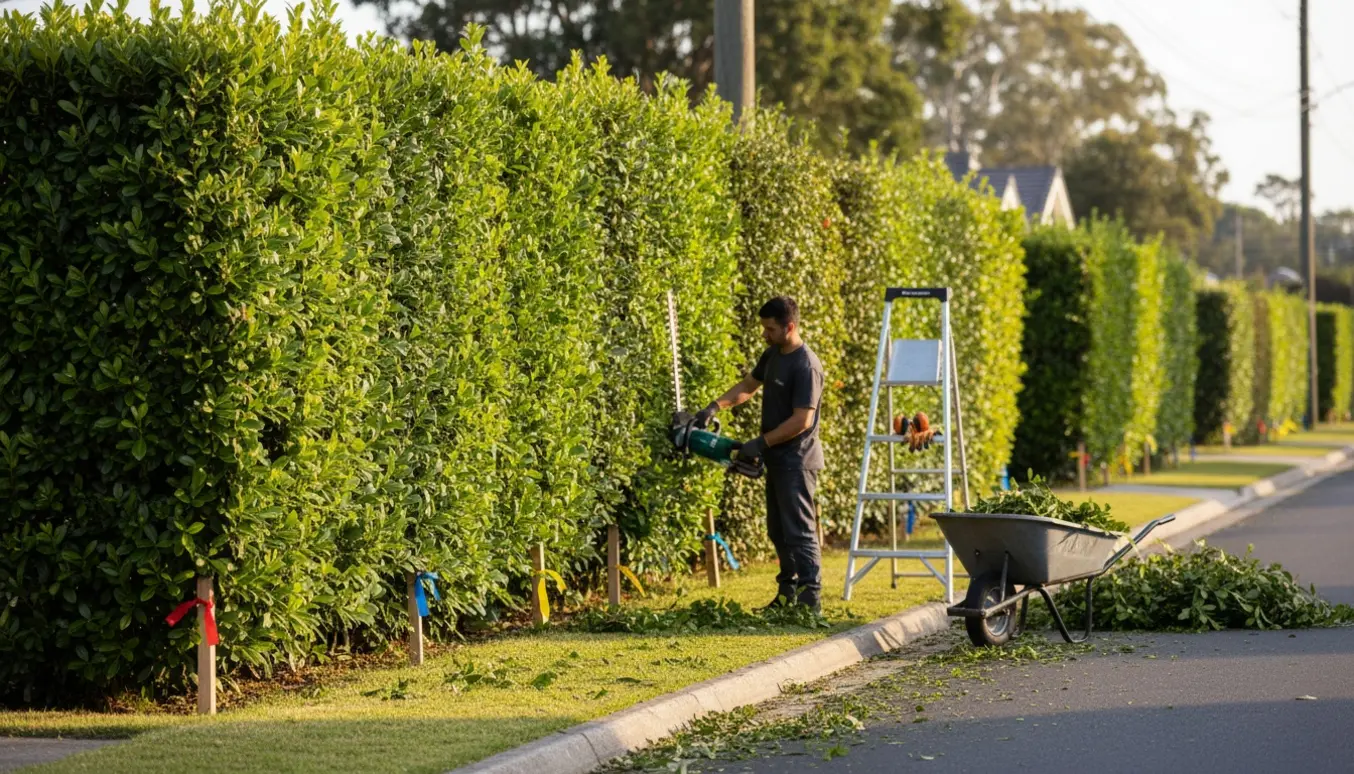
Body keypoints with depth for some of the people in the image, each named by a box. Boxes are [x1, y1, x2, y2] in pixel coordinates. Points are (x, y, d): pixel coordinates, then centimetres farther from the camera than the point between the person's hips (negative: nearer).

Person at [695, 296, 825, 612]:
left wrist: (761, 443, -19)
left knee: (799, 531, -9)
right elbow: (747, 386, 22)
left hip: (797, 461, -10)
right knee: (778, 530, 13)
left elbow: (802, 420, -23)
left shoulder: (806, 366, -20)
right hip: (777, 459, 10)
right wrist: (715, 407, 8)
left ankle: (809, 598, -8)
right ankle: (788, 593, 19)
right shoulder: (773, 355, 9)